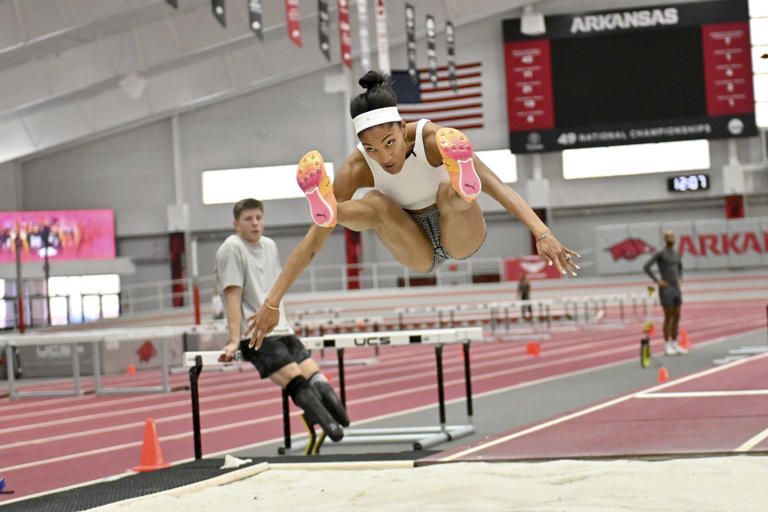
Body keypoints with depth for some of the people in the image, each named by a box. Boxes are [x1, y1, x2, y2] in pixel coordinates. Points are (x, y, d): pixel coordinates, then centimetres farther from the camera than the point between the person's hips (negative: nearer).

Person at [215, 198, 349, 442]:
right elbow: (233, 297, -10)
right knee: (296, 379, -24)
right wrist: (234, 340, -15)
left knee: (317, 380, -14)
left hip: (280, 331, 7)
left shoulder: (270, 246, 18)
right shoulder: (231, 248, -5)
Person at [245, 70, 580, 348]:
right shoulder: (356, 169, -22)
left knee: (449, 191, -35)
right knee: (375, 203, -28)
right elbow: (312, 243, -20)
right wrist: (272, 303, -24)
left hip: (461, 236, -2)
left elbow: (496, 186, -34)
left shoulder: (434, 140, -27)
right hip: (419, 254, 2)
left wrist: (542, 234, -46)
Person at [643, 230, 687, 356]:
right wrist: (658, 281, -15)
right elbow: (646, 267, -15)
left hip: (676, 290, 7)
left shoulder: (676, 254, 13)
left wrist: (679, 279, 13)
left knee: (676, 317, 7)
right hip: (666, 290, -7)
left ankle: (675, 345, 15)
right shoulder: (659, 253, -10)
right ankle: (667, 346, 5)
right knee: (668, 318, -4)